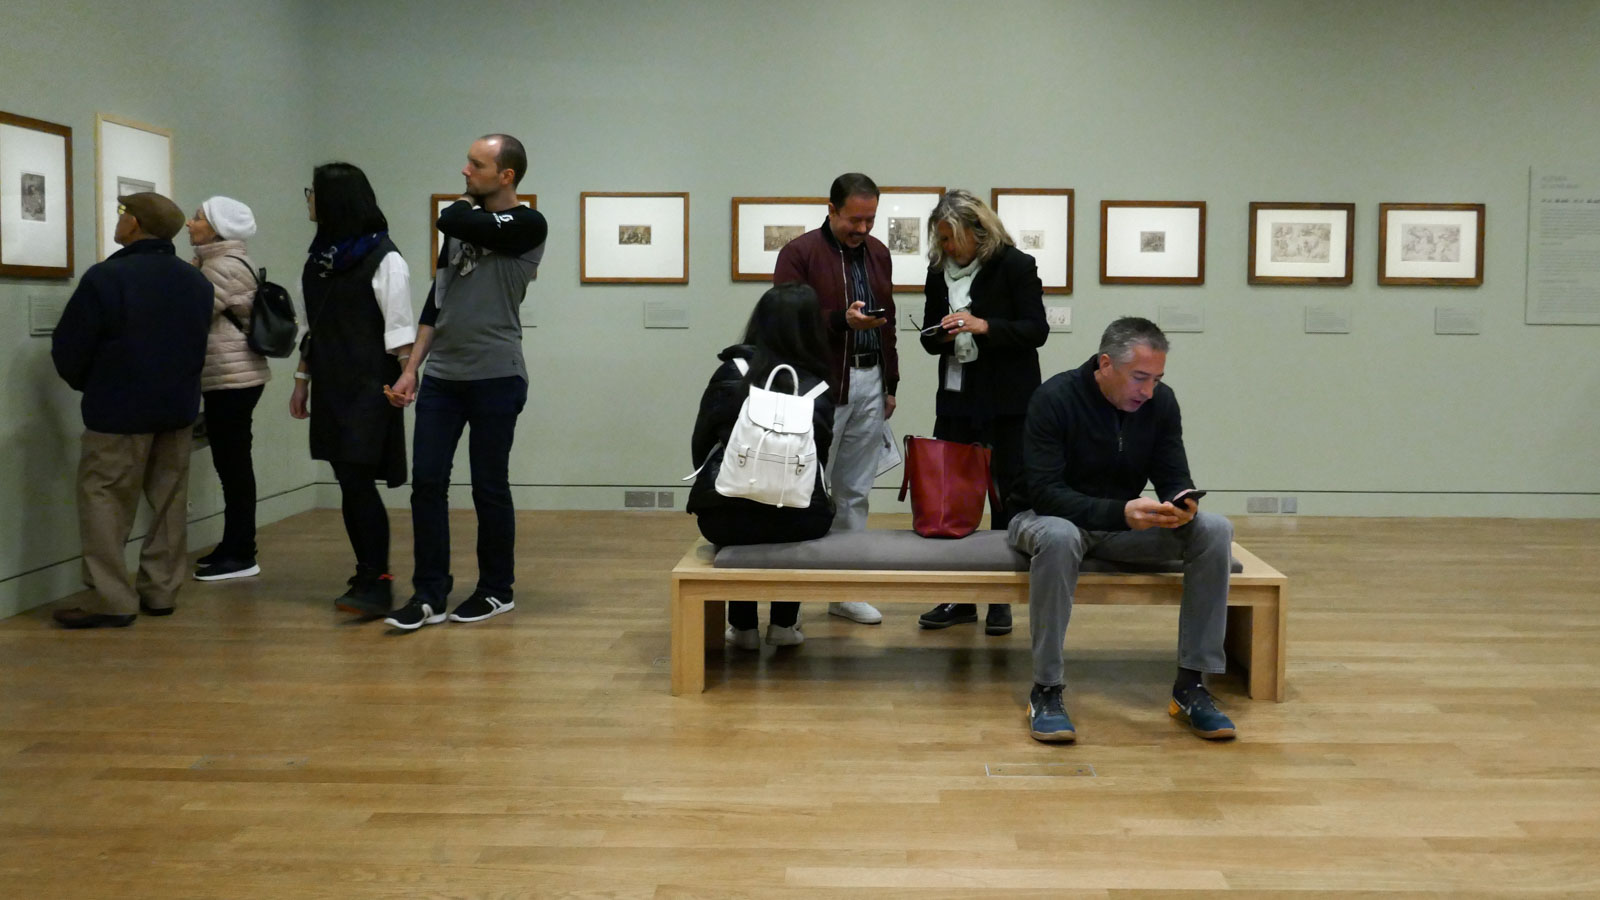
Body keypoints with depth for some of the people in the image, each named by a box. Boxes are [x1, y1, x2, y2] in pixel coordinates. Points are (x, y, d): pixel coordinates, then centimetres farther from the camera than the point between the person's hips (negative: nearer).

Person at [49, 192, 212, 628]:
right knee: (169, 501, 12)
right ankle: (161, 591, 17)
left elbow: (68, 350, -9)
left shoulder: (106, 278, -15)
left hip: (120, 411, -6)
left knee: (104, 500, 1)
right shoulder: (196, 282, 6)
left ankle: (113, 601, -2)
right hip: (178, 407, 6)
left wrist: (87, 384, 10)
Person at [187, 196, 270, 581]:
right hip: (227, 378, 10)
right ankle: (233, 546, 20)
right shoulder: (216, 262, 20)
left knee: (234, 465, -7)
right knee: (230, 464, 13)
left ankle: (241, 555, -3)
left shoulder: (229, 265, -13)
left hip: (234, 379, -10)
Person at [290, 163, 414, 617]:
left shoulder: (384, 259, -8)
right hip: (331, 388, 7)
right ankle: (366, 577, 15)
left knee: (358, 481, -13)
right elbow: (311, 328, 18)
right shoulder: (317, 258, 13)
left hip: (369, 389, -7)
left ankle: (377, 583, -9)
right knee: (348, 482, 7)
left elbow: (399, 330, -11)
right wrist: (302, 381, 17)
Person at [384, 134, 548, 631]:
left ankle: (497, 590, 19)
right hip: (441, 377, 6)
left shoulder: (528, 226, -6)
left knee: (489, 488, 3)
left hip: (495, 378, -6)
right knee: (427, 483, 1)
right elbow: (436, 300, 16)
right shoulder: (464, 225, 14)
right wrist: (411, 367, 10)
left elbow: (452, 220, -20)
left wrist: (469, 201, 4)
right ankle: (429, 595, 9)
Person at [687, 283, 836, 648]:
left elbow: (699, 446, 9)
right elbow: (820, 460, 13)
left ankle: (743, 627, 36)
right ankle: (784, 624, 35)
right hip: (798, 521, 0)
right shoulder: (820, 388, 6)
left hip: (722, 516, 0)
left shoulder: (730, 372, 4)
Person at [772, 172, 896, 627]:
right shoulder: (799, 253, -7)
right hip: (822, 385, -6)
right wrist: (841, 321, -26)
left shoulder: (878, 253, 13)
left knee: (855, 492, 10)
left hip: (870, 384, 6)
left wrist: (890, 383, 16)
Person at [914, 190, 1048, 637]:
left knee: (1007, 497, 2)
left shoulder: (1016, 266, -6)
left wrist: (983, 326, -21)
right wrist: (941, 336, -8)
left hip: (1006, 401, -4)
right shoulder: (939, 270, 8)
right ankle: (960, 597, 14)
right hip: (955, 398, 5)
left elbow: (1037, 330, -9)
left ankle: (1001, 599, 13)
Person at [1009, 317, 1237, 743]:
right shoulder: (1054, 398, -22)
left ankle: (1190, 686, -14)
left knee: (1214, 530, -20)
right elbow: (1043, 492, -27)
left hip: (1123, 521, 5)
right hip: (1048, 517, -5)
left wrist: (1182, 503, -29)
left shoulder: (1160, 401, -7)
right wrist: (1121, 512, -41)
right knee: (1059, 537, -42)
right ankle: (1045, 691, -28)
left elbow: (1173, 476, -3)